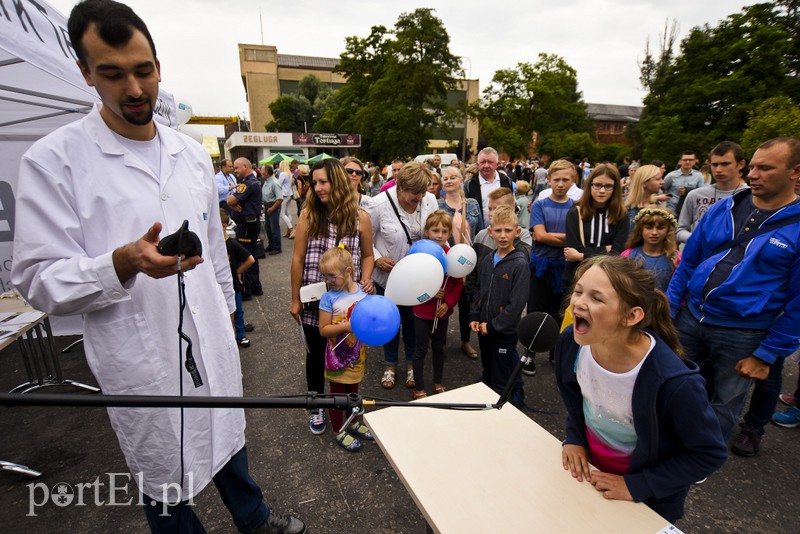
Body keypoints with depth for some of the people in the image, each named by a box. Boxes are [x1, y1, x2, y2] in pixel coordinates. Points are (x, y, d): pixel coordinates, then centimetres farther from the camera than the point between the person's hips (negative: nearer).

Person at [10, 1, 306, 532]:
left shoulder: (193, 153, 5)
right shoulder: (53, 160, -11)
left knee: (228, 435, 26)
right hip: (143, 360, -4)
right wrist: (124, 263, -30)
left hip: (214, 343, 5)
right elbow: (39, 280, -11)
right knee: (166, 479, 17)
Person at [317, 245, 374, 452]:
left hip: (358, 355, 4)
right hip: (338, 357, -3)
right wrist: (346, 326, -27)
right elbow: (323, 330, -15)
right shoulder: (329, 298, -17)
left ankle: (353, 423, 47)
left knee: (353, 391, 24)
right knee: (337, 394, 14)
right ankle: (339, 431, 36)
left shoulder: (364, 291, -7)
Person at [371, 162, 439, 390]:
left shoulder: (430, 200, -10)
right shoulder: (380, 204, -19)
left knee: (413, 319, 16)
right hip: (388, 274, -2)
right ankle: (390, 364, 38)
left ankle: (412, 363, 40)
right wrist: (377, 258, -21)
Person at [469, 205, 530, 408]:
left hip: (505, 332, -6)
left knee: (502, 383, 8)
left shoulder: (519, 263, -16)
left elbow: (517, 302, -19)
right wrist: (474, 317, 1)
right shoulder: (487, 260, 3)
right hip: (484, 329, 6)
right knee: (487, 375, 25)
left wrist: (493, 326, -16)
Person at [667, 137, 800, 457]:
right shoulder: (722, 209, 3)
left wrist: (767, 355, -8)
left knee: (723, 409, 14)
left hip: (742, 334, -3)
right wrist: (668, 310, 3)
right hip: (690, 318, 4)